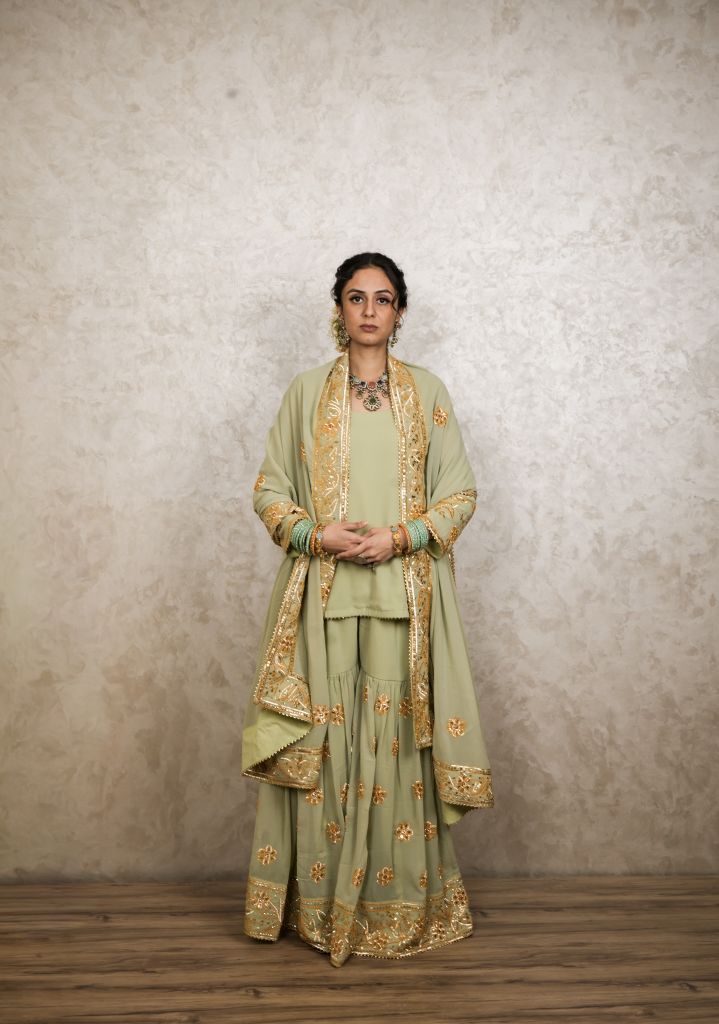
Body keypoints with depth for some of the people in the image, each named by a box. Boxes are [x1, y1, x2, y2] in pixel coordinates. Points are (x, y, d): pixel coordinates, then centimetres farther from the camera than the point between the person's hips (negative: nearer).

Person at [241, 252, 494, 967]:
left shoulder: (427, 392, 8)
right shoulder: (306, 392, 9)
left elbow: (460, 493, 5)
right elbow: (270, 489, 7)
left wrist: (399, 537, -11)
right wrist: (318, 535, -11)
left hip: (404, 592, 0)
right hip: (322, 593, 0)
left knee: (396, 736, 0)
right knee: (322, 739, 1)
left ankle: (401, 902, 14)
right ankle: (321, 904, 15)